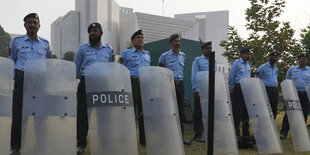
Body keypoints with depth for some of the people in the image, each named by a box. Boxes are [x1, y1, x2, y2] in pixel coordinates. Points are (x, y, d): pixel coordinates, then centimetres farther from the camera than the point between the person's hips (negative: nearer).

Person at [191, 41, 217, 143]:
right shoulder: (197, 60, 2)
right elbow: (194, 77, -4)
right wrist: (196, 91, -12)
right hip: (201, 90, -4)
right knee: (199, 112, -1)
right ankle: (198, 135, 5)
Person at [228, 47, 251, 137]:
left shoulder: (248, 64, 17)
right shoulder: (236, 63, -5)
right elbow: (231, 78, -5)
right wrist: (233, 88, 2)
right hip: (238, 90, -7)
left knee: (246, 112, 10)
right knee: (237, 112, -6)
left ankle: (246, 133, 18)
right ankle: (236, 133, -1)